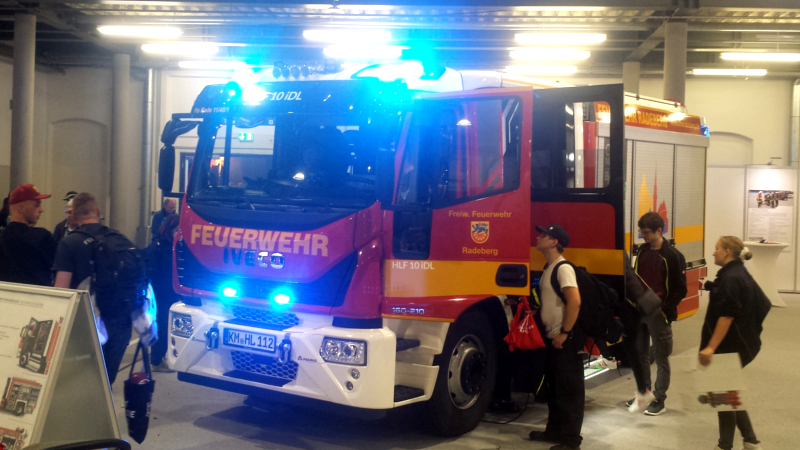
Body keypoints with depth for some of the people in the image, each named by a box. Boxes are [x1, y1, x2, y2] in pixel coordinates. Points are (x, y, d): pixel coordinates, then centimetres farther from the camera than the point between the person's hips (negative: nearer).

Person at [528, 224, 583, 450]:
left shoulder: (563, 268, -16)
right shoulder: (548, 268, 13)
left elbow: (575, 301, -26)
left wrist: (564, 333, -23)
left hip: (565, 340, -10)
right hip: (551, 338, 10)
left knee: (569, 390, -3)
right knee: (553, 387, 17)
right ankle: (554, 431, 29)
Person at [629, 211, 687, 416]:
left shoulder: (672, 255, -13)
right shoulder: (642, 250, 6)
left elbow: (680, 289, -10)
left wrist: (665, 309, -15)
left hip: (658, 314, -6)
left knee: (661, 358, 5)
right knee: (641, 354, 15)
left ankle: (660, 401, 14)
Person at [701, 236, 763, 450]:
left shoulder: (731, 278, -20)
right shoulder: (739, 274, 13)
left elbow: (727, 316, -25)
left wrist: (711, 347, -27)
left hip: (730, 345, -10)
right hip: (737, 343, 10)